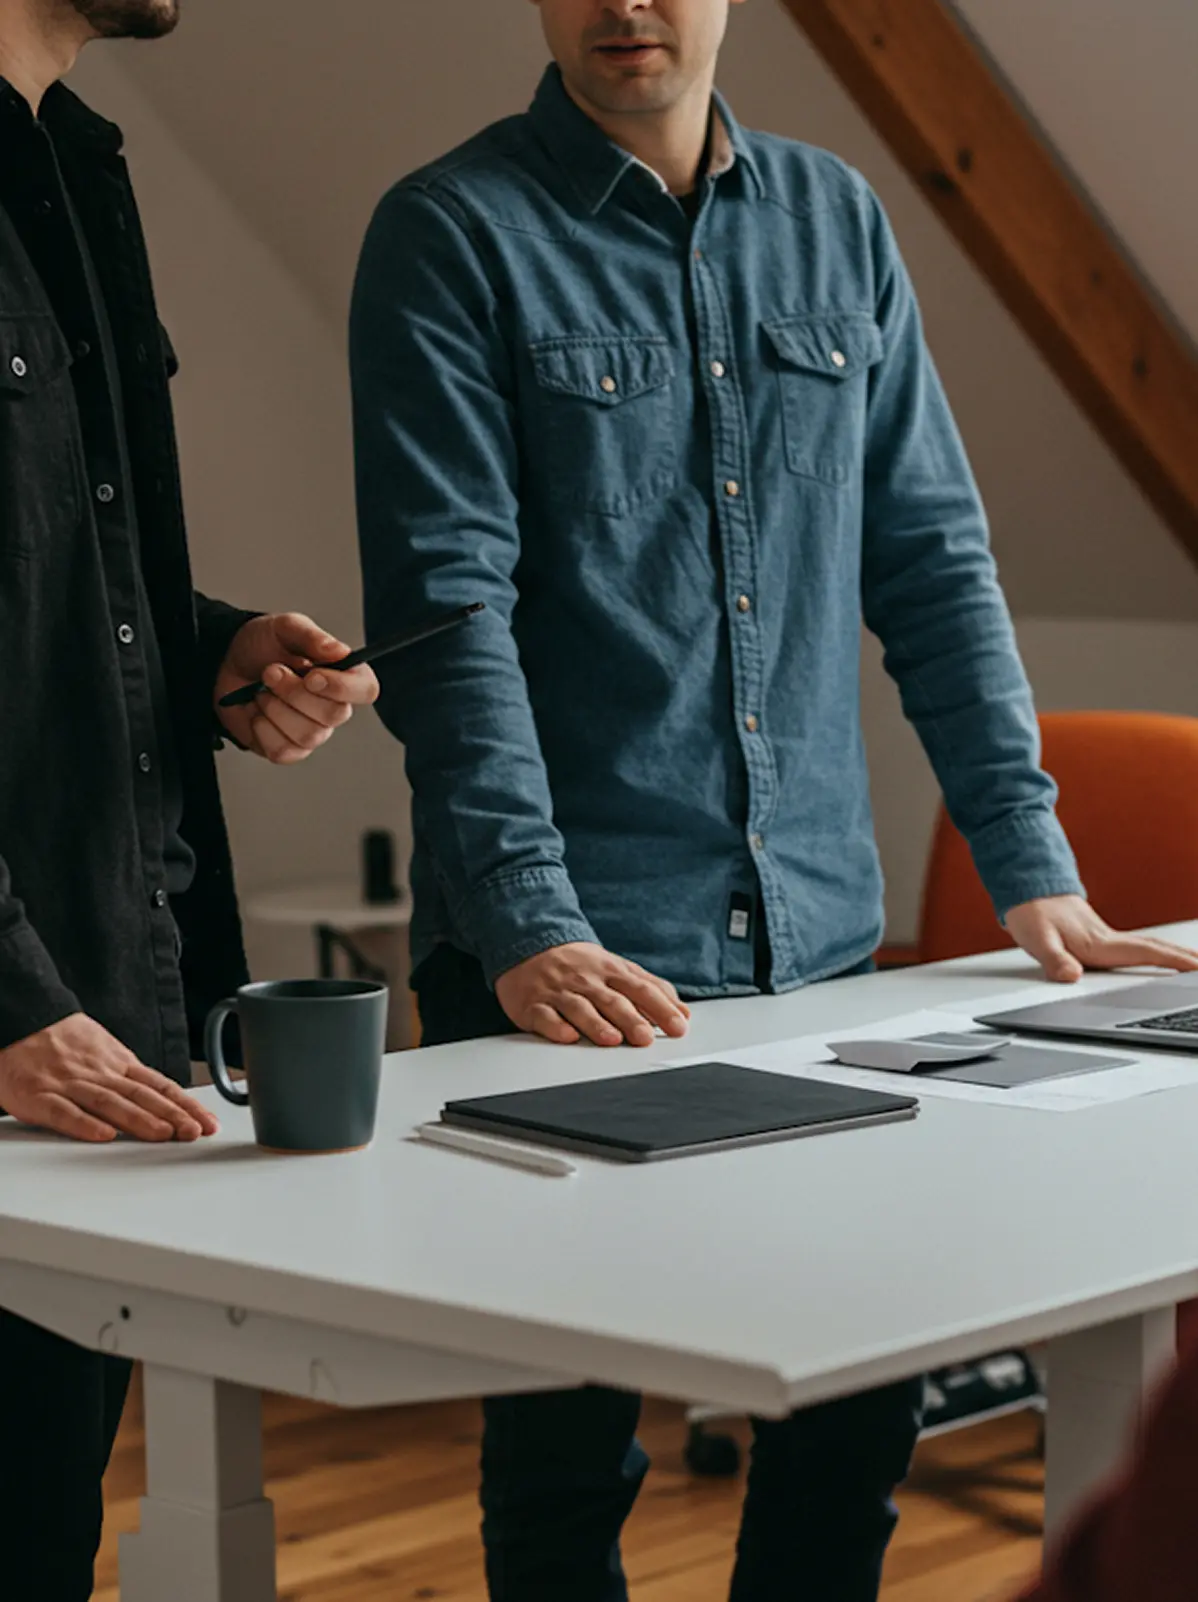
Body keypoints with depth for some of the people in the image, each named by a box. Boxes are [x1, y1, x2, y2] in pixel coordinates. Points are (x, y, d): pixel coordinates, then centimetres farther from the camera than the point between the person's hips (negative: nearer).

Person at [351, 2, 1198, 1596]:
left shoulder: (838, 223, 11)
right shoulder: (455, 236, -4)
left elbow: (931, 560, 11)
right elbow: (447, 607, -12)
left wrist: (1031, 868, 4)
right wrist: (527, 927, -21)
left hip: (818, 936, 5)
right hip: (579, 962, -4)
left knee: (862, 1409, 10)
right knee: (571, 1437, 3)